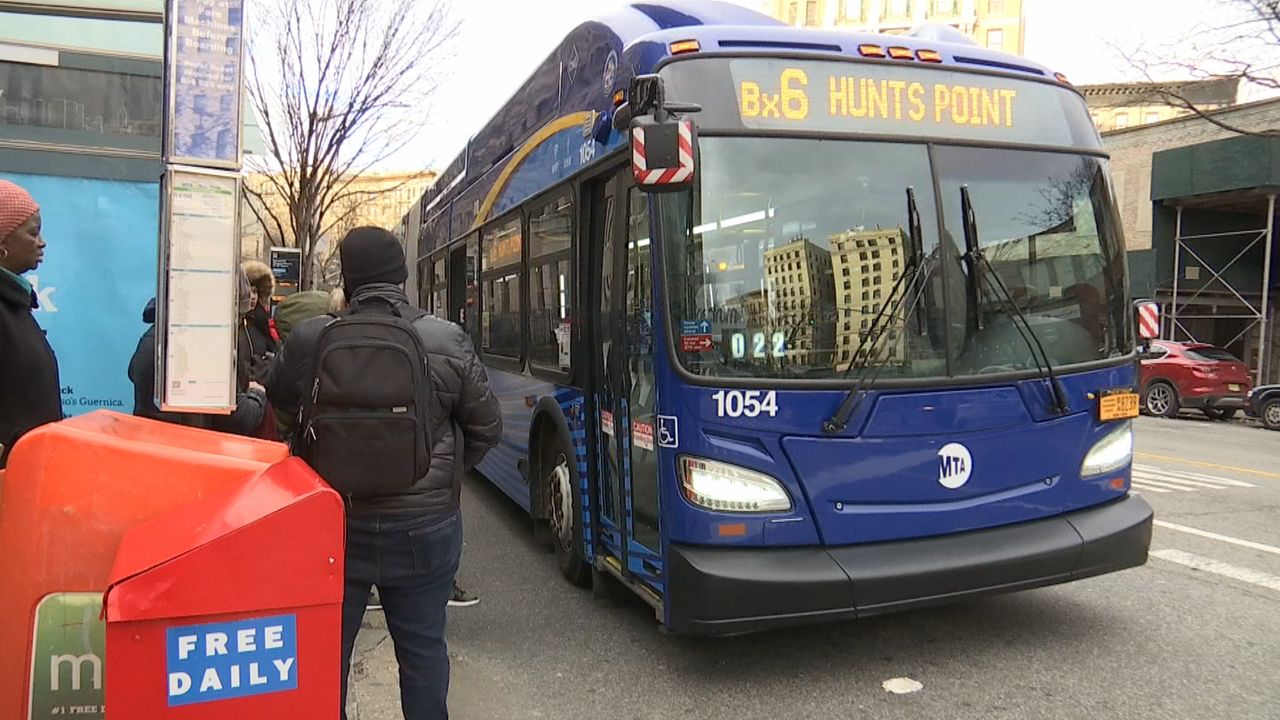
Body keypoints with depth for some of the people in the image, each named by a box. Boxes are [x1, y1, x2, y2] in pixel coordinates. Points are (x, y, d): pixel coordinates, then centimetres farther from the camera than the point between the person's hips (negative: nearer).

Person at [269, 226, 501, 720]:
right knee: (423, 650, 15)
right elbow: (486, 429, 0)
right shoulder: (449, 343, -9)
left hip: (334, 524, 0)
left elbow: (280, 401, 10)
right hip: (424, 527, 0)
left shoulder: (310, 341, -9)